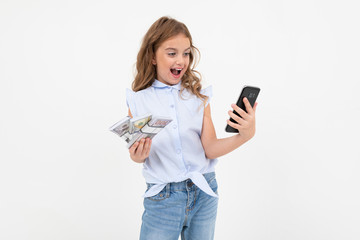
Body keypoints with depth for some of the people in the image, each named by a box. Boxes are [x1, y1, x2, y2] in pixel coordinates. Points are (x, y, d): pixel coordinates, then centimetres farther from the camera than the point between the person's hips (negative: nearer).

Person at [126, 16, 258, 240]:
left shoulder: (199, 95, 0)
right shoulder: (138, 99, -4)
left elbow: (210, 148, -6)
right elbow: (138, 152, 1)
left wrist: (244, 135, -21)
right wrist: (138, 156, -22)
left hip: (204, 192, 2)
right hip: (162, 197, -2)